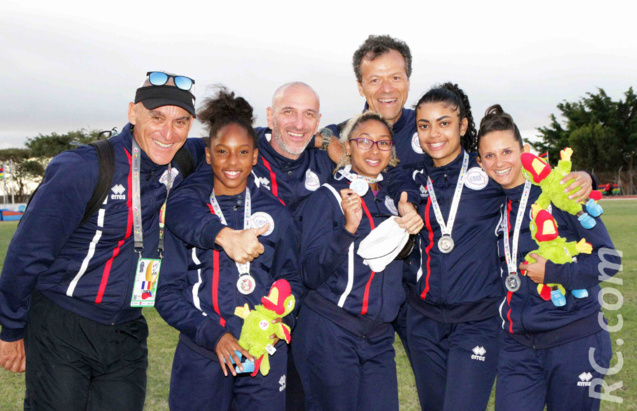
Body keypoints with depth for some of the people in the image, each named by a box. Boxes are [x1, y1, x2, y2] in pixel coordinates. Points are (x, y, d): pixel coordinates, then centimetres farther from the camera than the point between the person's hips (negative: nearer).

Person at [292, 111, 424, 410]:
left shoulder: (391, 198, 11)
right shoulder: (328, 197, -5)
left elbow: (404, 268, 15)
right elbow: (311, 274, -12)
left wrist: (412, 225, -3)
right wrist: (348, 228, -25)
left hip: (379, 338, 5)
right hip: (329, 334, -5)